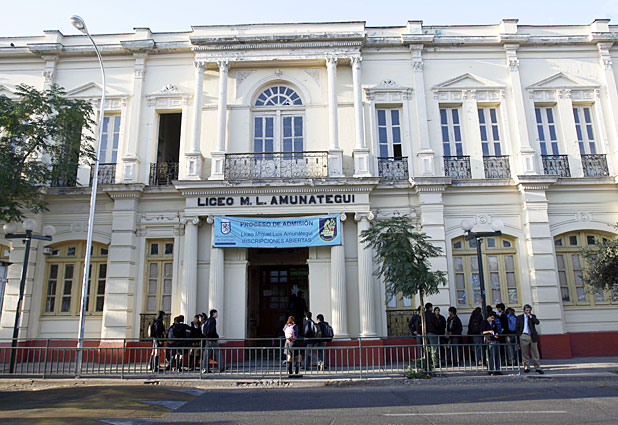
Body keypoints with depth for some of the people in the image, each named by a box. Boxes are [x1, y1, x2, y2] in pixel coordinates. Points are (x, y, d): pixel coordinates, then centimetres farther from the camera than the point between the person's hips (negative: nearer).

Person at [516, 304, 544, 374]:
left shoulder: (532, 316, 12)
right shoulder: (519, 317, 8)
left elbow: (537, 322, -7)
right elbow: (517, 328, 8)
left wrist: (530, 316, -9)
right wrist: (518, 335, 0)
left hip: (532, 337, 1)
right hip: (523, 336, -1)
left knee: (535, 353, 3)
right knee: (525, 353, 2)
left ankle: (537, 368, 10)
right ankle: (526, 367, 9)